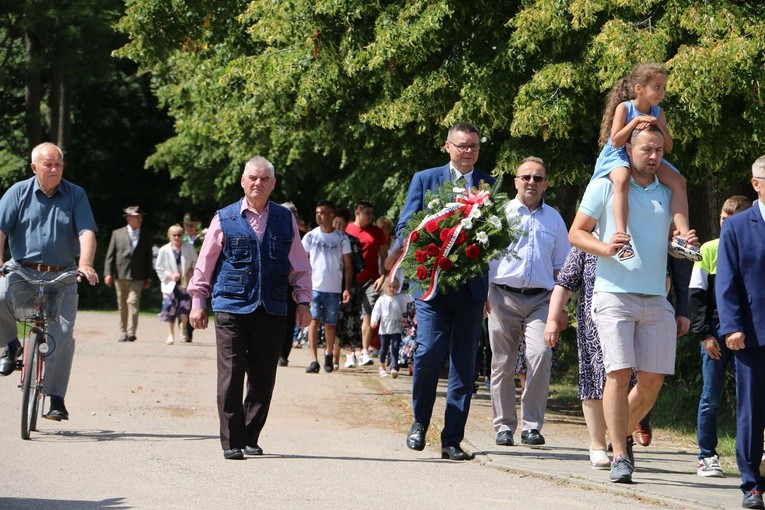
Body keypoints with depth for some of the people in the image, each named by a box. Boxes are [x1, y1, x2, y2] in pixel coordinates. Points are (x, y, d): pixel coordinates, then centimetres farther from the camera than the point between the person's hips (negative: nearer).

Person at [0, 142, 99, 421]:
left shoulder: (76, 195, 3)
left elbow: (86, 232, -6)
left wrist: (85, 265, -23)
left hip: (62, 277, 0)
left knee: (62, 333, -11)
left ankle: (56, 398, -2)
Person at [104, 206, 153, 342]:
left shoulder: (145, 237, 9)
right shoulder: (117, 234, 7)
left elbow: (148, 258, 11)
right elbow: (110, 255, 4)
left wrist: (148, 278, 6)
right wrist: (108, 273, -5)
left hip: (137, 277, -1)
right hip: (120, 275, 1)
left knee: (133, 301, -15)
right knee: (122, 305, 7)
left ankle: (131, 332, -19)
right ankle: (123, 332, 15)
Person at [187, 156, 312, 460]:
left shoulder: (285, 220, 10)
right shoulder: (225, 219, 4)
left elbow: (300, 266, 15)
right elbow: (205, 264, 8)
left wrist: (303, 302, 8)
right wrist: (198, 301, 4)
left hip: (272, 310, 2)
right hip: (231, 309, -2)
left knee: (263, 379, 5)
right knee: (231, 377, -6)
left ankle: (250, 439, 17)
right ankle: (231, 442, 0)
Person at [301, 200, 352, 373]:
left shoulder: (341, 238, 4)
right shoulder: (310, 237, 5)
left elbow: (348, 264, 7)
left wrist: (347, 288, -1)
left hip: (334, 288, 0)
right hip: (314, 286, 0)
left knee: (330, 324, 6)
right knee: (314, 320, -11)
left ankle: (329, 354, 29)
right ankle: (314, 360, -12)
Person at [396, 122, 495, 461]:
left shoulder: (490, 186, 11)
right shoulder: (424, 179, 8)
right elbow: (404, 228, 5)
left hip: (472, 286, 2)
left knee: (464, 364, 0)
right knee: (428, 353, -12)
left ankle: (452, 440, 5)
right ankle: (420, 423, 13)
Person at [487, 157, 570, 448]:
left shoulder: (554, 219, 15)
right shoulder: (500, 213, 8)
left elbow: (561, 266, 18)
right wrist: (483, 295, -1)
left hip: (541, 299, 1)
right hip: (503, 296, -1)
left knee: (540, 354, -17)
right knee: (503, 363, 2)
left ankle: (532, 426, -11)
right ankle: (504, 426, 12)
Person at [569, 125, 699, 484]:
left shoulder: (668, 193, 16)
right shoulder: (605, 187, 4)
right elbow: (575, 233, 3)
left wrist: (686, 244, -1)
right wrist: (605, 247, -16)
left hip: (656, 299, 4)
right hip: (614, 293, -4)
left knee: (653, 380, 2)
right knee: (619, 373, -12)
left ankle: (622, 435, 25)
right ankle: (620, 457, -9)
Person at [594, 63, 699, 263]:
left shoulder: (657, 113, 3)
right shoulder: (624, 108, -12)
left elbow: (668, 147, 1)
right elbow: (616, 141, -21)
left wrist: (658, 127, -15)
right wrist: (636, 121, -24)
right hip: (618, 157, -6)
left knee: (678, 181, -14)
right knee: (622, 178, -41)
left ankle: (683, 235, -18)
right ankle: (622, 236, -51)